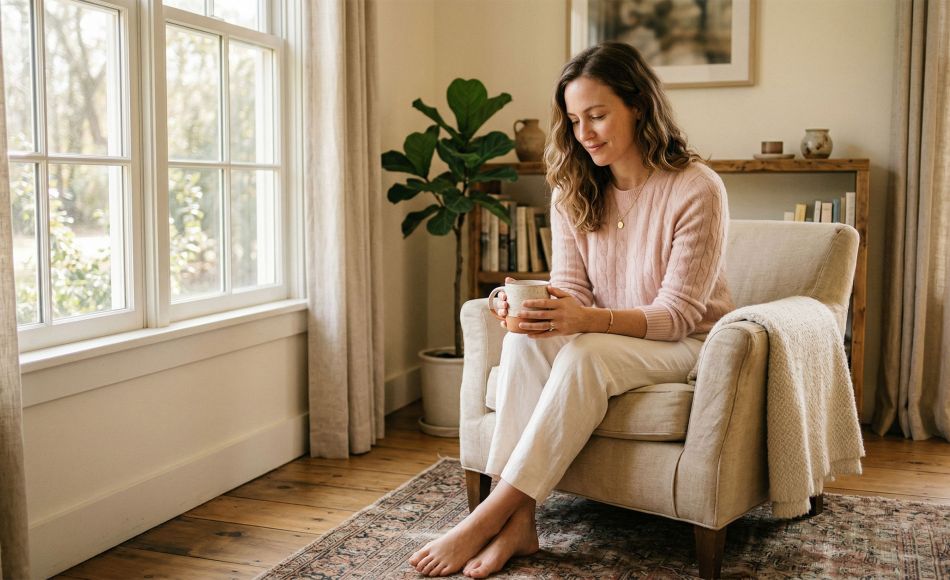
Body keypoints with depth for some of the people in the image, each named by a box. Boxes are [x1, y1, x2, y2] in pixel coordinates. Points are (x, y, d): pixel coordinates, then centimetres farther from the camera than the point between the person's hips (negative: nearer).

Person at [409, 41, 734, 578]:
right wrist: (530, 308, -27)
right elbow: (571, 290, -2)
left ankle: (490, 516, -30)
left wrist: (588, 320, -36)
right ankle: (518, 521, -29)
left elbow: (676, 313, -19)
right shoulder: (574, 191, 0)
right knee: (524, 341, -28)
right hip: (604, 336, 5)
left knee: (584, 355, -35)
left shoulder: (696, 189, -17)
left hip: (686, 343, -4)